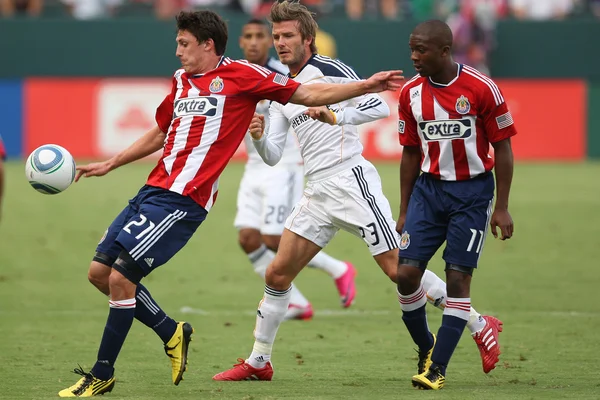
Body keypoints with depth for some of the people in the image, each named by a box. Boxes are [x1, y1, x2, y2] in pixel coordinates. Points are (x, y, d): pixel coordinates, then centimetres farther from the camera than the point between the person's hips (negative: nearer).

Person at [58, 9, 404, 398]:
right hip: (153, 190, 8)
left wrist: (366, 86, -8)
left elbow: (309, 94, 0)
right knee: (101, 268, 5)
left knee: (121, 277, -13)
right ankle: (173, 333, 21)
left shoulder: (240, 75, -3)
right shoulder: (182, 81, 18)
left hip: (183, 200, -8)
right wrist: (109, 165, 35)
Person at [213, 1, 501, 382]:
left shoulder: (328, 69, -7)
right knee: (278, 274, 5)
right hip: (318, 192, 8)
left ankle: (479, 326, -1)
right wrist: (258, 136, -5)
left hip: (350, 180, -8)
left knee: (398, 268, -11)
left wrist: (334, 116, -30)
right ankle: (258, 362, 16)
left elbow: (379, 107, -18)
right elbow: (272, 156, 16)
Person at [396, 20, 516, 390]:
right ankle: (426, 348, 18)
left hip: (472, 192, -4)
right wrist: (404, 212, 11)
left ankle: (437, 369, 0)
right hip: (428, 189, 4)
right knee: (406, 272, -5)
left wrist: (502, 208, -8)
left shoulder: (482, 89, -11)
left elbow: (503, 148, -5)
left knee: (458, 277, -6)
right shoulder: (411, 93, 2)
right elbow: (411, 154, 11)